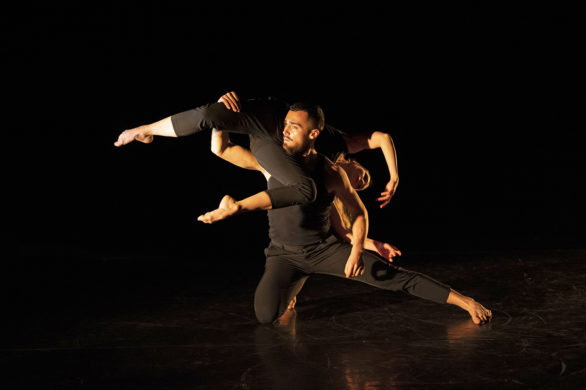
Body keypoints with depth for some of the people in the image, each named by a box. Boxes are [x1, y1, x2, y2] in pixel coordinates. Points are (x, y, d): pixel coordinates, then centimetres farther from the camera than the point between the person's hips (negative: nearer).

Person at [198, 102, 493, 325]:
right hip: (284, 254, 2)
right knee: (266, 316, -23)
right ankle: (292, 286, 14)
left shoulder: (330, 173, -16)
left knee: (396, 277, -15)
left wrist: (357, 251, -20)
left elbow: (359, 213, -6)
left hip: (325, 248, -2)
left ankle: (465, 302, -6)